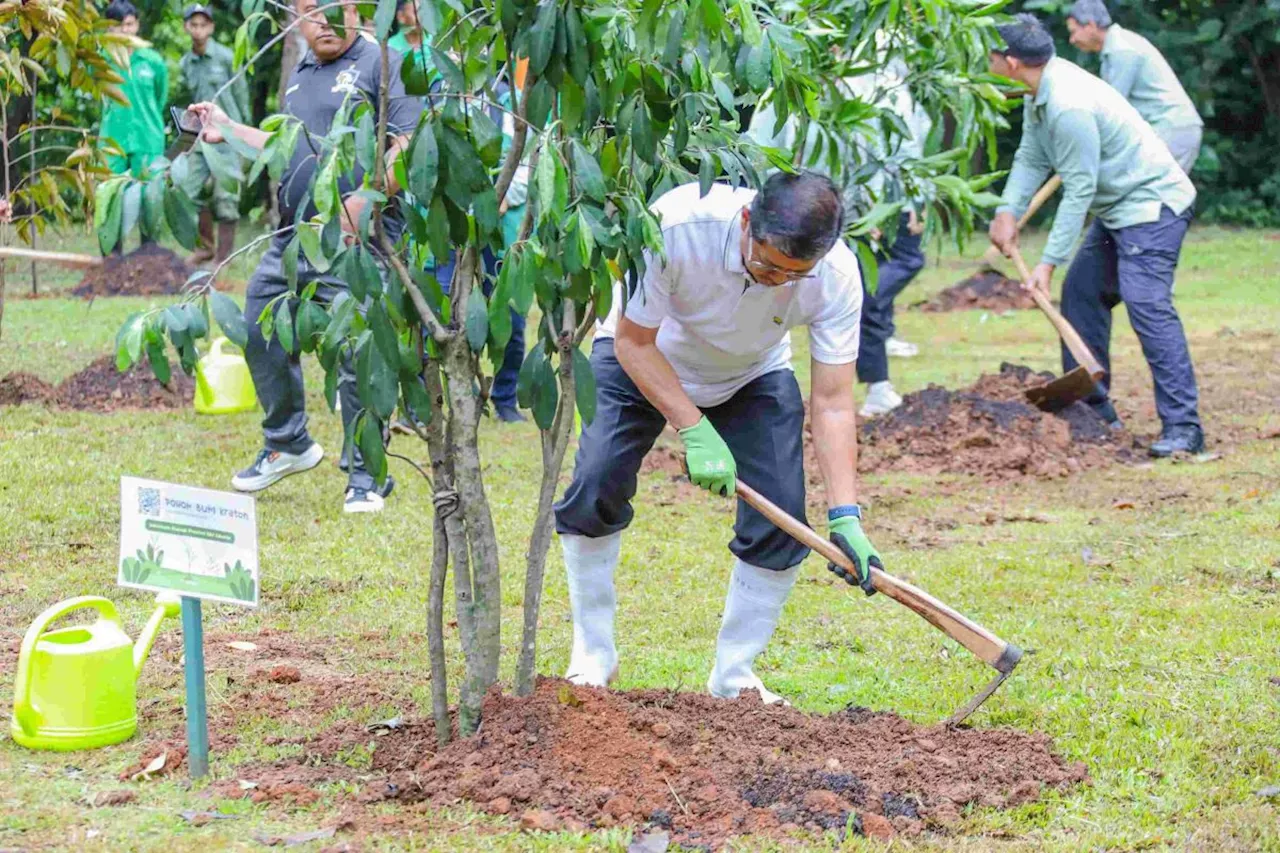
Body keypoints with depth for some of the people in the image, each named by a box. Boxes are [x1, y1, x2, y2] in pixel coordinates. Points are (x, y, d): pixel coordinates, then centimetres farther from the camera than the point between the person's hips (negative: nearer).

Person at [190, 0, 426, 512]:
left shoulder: (381, 65, -5)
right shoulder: (300, 76, 20)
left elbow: (410, 148, -15)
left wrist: (360, 203, -23)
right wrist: (230, 131, 25)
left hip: (358, 244, -8)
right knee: (261, 339, 13)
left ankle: (366, 476, 6)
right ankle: (289, 446, 32)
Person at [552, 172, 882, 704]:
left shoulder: (836, 276, -31)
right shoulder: (676, 224, -39)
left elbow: (832, 403, -26)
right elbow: (633, 343, -26)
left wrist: (845, 517, -34)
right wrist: (696, 432, -33)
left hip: (754, 377, 2)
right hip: (645, 359, -2)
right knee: (595, 485, -20)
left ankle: (734, 676, 6)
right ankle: (593, 651, 0)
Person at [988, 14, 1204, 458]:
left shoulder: (1069, 106, -28)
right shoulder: (1040, 91, 3)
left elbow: (1079, 190, -25)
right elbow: (1031, 158, 6)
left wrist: (1048, 262, -22)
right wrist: (1008, 211, -10)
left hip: (1152, 205, -11)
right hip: (1117, 208, 11)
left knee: (1148, 306, -20)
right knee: (1080, 293, 14)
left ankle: (1182, 427, -21)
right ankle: (1092, 408, 21)